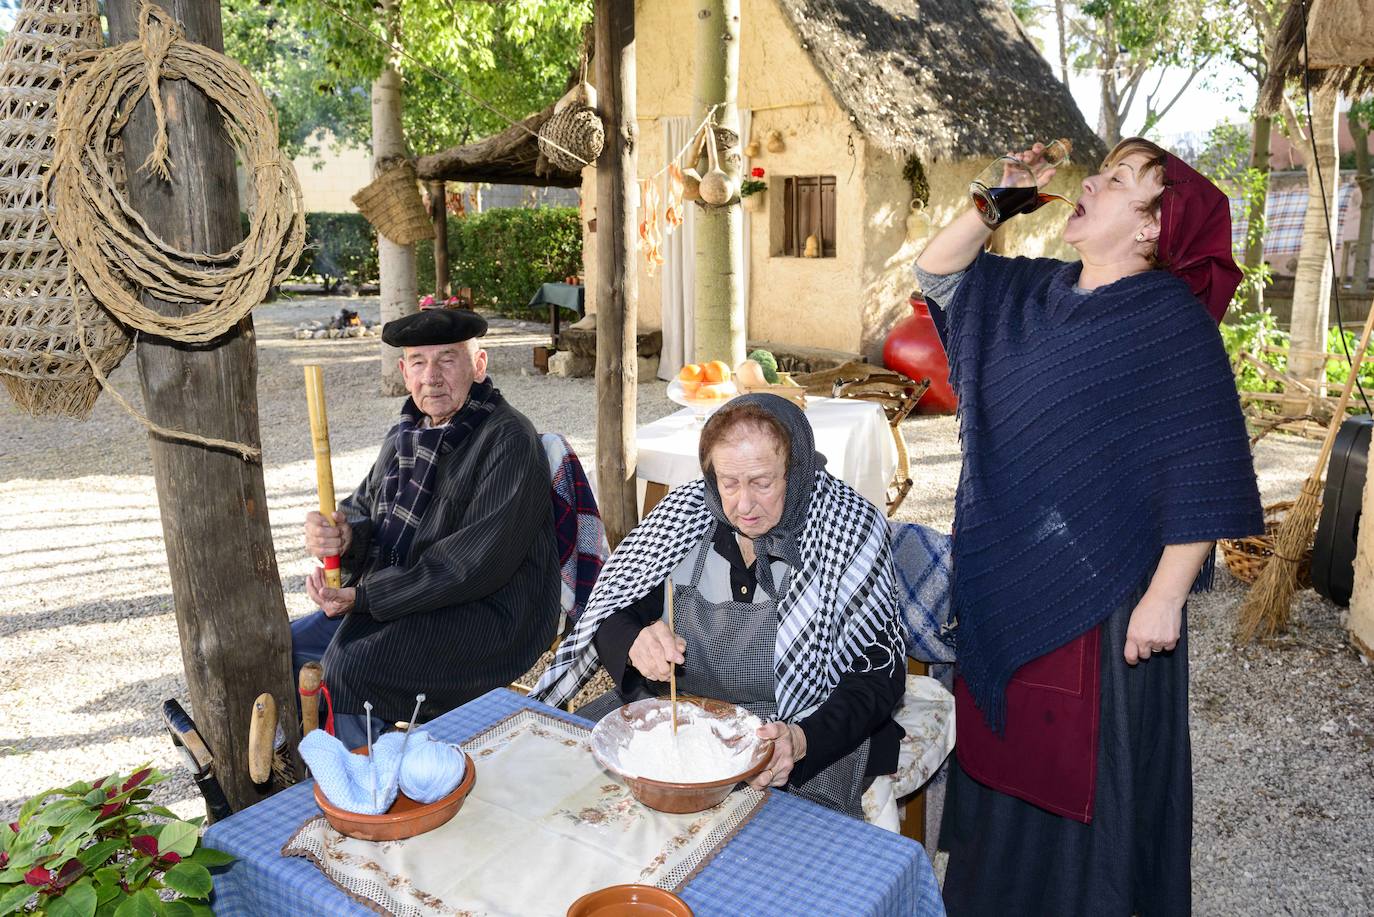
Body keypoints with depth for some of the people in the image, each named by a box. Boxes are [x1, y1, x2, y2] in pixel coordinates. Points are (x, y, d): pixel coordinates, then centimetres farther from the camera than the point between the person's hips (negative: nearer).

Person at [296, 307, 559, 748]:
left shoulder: (508, 440, -17)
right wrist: (343, 535, -12)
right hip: (395, 598, 9)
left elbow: (478, 562, -24)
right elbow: (364, 508, 15)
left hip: (488, 610, -9)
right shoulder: (409, 431, 10)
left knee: (349, 667, -25)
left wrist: (366, 596, -22)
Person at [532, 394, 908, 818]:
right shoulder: (684, 512, -3)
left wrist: (804, 741, -29)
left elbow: (877, 677, -12)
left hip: (809, 736, -3)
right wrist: (635, 643, -24)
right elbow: (611, 615, 0)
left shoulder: (849, 532, -13)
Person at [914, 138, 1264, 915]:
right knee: (1004, 742, 20)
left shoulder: (1170, 319, -15)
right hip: (1006, 578, 7)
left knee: (1089, 767, 9)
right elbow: (939, 272, 15)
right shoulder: (1035, 290, 6)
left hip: (1098, 588, -7)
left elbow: (1203, 473, -18)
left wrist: (1166, 596, -19)